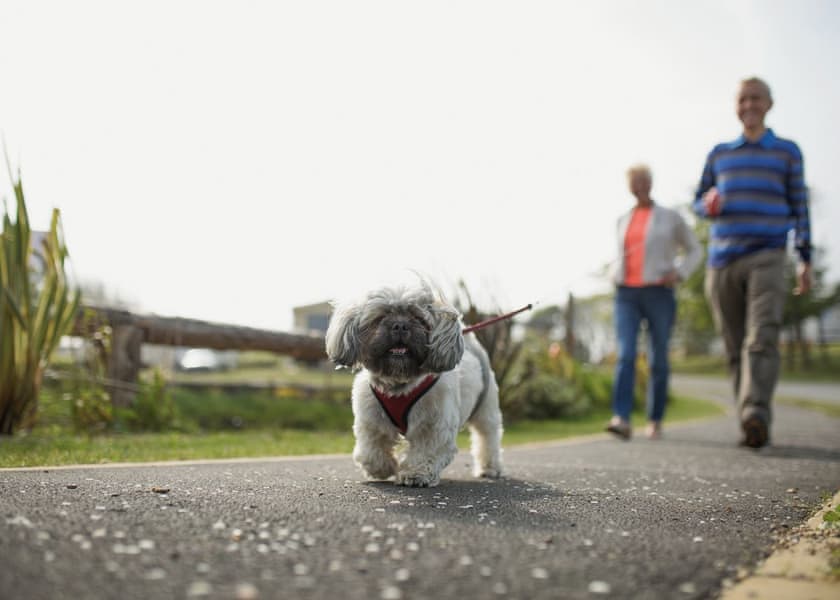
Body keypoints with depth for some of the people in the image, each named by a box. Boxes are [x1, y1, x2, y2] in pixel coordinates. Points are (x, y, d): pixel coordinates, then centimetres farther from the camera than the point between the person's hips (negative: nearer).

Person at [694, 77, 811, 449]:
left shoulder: (787, 152, 14)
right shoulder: (719, 154, 19)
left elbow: (799, 206, 12)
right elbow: (698, 202, 21)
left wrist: (805, 258, 5)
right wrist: (708, 206, -4)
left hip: (766, 257, -3)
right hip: (722, 261, 3)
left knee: (762, 338, -21)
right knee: (735, 348, 2)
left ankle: (756, 415, -34)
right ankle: (753, 429, 8)